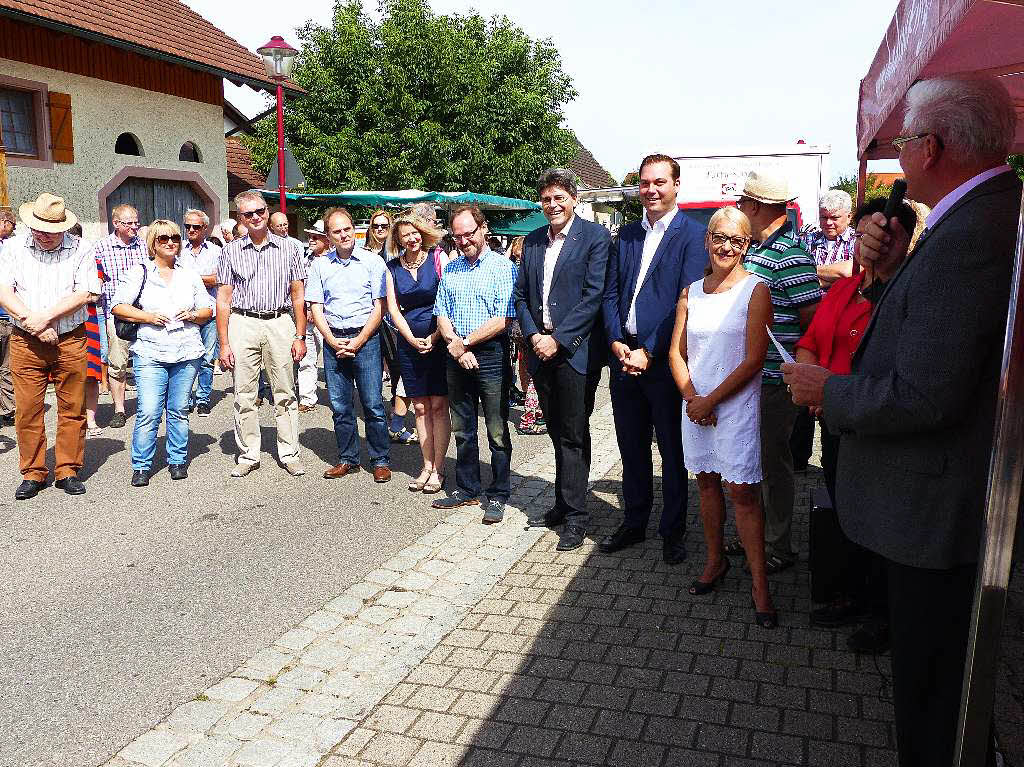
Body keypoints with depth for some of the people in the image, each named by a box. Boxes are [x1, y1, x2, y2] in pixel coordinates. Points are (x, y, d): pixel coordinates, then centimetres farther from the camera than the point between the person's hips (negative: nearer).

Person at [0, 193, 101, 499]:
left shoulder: (80, 251, 1)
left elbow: (85, 294, -9)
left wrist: (44, 317, -14)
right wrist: (32, 323, -14)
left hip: (70, 341, -1)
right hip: (25, 343, 1)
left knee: (72, 408, 4)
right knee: (27, 410, 3)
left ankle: (68, 471, 16)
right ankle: (33, 473, 15)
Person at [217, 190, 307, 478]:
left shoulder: (288, 249, 7)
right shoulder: (231, 251, 6)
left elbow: (298, 297, 8)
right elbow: (223, 300, 5)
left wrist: (300, 336, 0)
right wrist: (224, 344, -2)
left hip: (280, 324, 0)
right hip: (243, 325, 0)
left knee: (285, 394, 4)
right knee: (244, 396, 4)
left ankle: (289, 453, 14)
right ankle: (248, 455, 15)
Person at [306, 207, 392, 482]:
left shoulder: (372, 261, 1)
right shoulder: (320, 265, 9)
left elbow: (379, 307, -3)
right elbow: (316, 308, 7)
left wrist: (357, 342, -9)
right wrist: (333, 341, -5)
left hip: (365, 338, -3)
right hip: (332, 339, 3)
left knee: (373, 404, -3)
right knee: (340, 405, 7)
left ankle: (381, 461, 8)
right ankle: (348, 459, 19)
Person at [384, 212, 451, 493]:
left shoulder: (439, 258, -2)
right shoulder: (393, 267, 8)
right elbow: (393, 308, 6)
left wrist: (434, 338, -12)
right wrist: (413, 339, -7)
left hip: (438, 340, -3)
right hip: (409, 342, 3)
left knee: (438, 406, -2)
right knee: (421, 407, 6)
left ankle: (438, 469, 5)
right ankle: (427, 466, 14)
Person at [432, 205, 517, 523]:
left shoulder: (503, 267, -6)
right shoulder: (450, 269, 12)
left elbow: (504, 319, -14)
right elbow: (441, 314, 9)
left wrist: (465, 342, -12)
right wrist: (455, 344, -9)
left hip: (491, 354, -5)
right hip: (456, 355, 6)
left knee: (497, 432, 2)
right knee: (462, 429, 14)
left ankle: (498, 496, 14)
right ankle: (466, 490, 27)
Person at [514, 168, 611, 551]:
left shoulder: (594, 236, -5)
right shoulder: (533, 241, 13)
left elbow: (594, 295, -13)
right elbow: (520, 295, 13)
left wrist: (557, 339, -15)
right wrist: (533, 336, -4)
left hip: (575, 350, -6)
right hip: (541, 349, 6)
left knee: (573, 434, -1)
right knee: (558, 433, 15)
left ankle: (575, 515, 9)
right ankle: (565, 502, 28)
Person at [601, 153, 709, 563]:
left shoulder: (693, 235, -6)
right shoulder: (627, 233, 12)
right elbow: (611, 293, 9)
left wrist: (649, 352, -17)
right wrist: (616, 342, -6)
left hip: (664, 360, -5)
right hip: (624, 357, 5)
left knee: (672, 453, 8)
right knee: (632, 449, 15)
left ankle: (672, 533, 22)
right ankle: (634, 523, 30)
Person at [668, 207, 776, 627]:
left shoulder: (756, 290, -6)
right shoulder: (691, 293, 7)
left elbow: (753, 360, -11)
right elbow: (676, 353, 7)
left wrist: (711, 400, -11)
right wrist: (692, 397, -7)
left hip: (737, 405, -4)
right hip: (695, 404, 4)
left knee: (743, 493, -4)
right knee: (706, 482, 13)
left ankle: (759, 585, 4)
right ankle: (715, 560, 30)